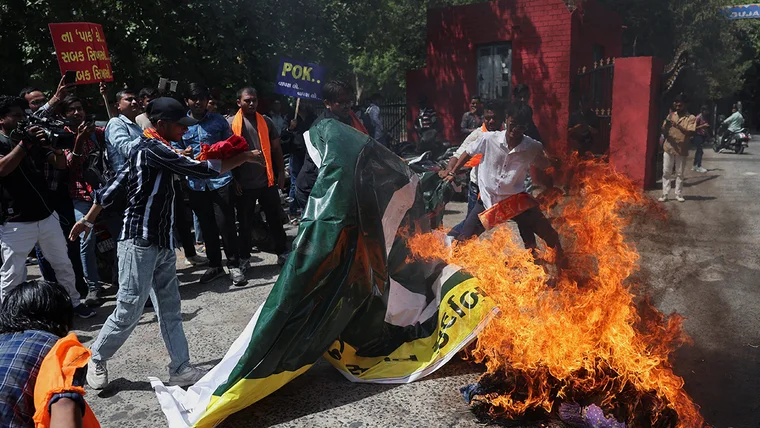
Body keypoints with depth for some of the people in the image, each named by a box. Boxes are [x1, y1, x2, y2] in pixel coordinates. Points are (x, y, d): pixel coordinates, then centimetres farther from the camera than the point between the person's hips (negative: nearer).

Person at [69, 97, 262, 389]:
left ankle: (180, 369, 15)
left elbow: (113, 188, 16)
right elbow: (199, 170, -22)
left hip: (161, 244, 10)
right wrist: (245, 157, -14)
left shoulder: (149, 150, 12)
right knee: (129, 311, 2)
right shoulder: (152, 148, -17)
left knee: (170, 308, 9)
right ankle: (95, 360, 25)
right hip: (139, 244, -9)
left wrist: (88, 220, 23)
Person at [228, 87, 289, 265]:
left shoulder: (266, 122, 6)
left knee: (275, 219, 10)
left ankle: (282, 252, 23)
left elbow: (276, 148, 10)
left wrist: (281, 172, 5)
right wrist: (234, 179, -6)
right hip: (244, 183, -2)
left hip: (267, 180, 2)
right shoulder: (231, 123, -2)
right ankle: (244, 258, 23)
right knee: (245, 223, 10)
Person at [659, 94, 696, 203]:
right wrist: (666, 125, -18)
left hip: (682, 150, -2)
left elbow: (690, 133, -16)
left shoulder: (691, 118, -3)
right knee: (666, 172, 2)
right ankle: (665, 194, 7)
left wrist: (678, 126, -29)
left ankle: (679, 195, 13)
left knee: (679, 174, 6)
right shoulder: (671, 115, 5)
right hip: (668, 148, 2)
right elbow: (663, 132, 4)